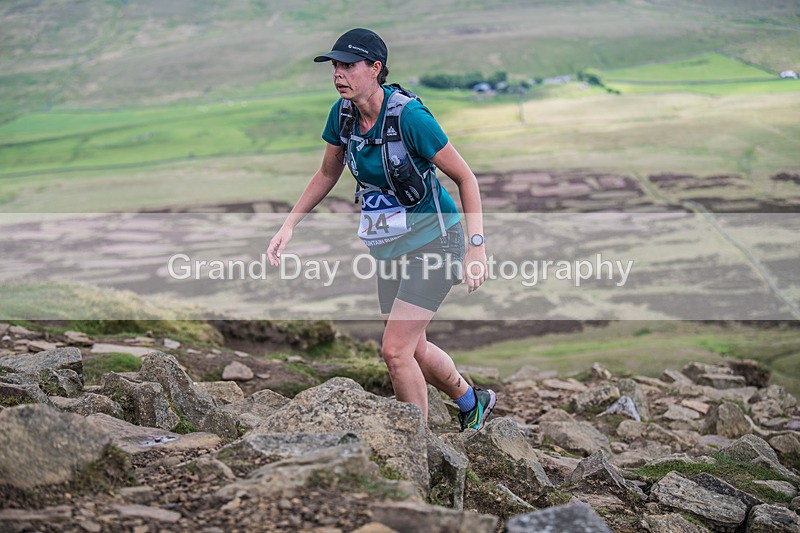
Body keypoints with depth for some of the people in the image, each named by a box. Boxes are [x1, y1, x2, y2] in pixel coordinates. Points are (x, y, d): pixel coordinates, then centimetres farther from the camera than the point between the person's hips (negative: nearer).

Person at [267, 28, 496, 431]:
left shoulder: (410, 117, -24)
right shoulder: (342, 114, -4)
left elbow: (465, 177, -17)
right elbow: (327, 175, 13)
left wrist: (477, 245, -23)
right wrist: (289, 225, 6)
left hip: (433, 239, -7)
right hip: (389, 245, 7)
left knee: (395, 350, -12)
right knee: (411, 350, 15)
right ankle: (472, 403, 42)